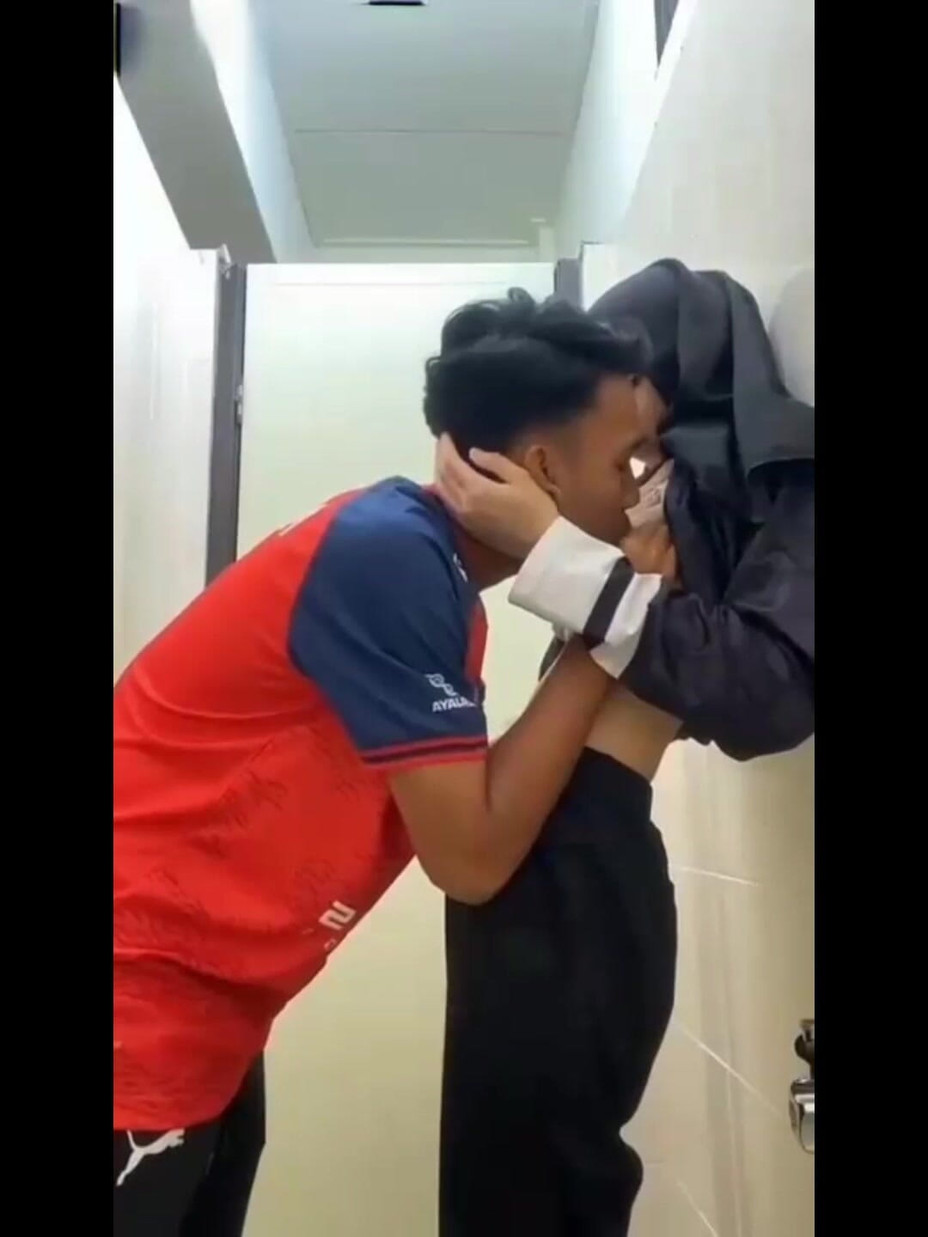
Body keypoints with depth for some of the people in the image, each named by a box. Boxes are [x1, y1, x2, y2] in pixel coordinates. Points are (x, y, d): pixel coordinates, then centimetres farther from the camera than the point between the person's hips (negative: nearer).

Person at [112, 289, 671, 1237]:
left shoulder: (426, 565, 5)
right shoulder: (389, 552, -23)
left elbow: (477, 803, 9)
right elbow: (473, 857, -21)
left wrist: (613, 621, 3)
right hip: (139, 1016, -9)